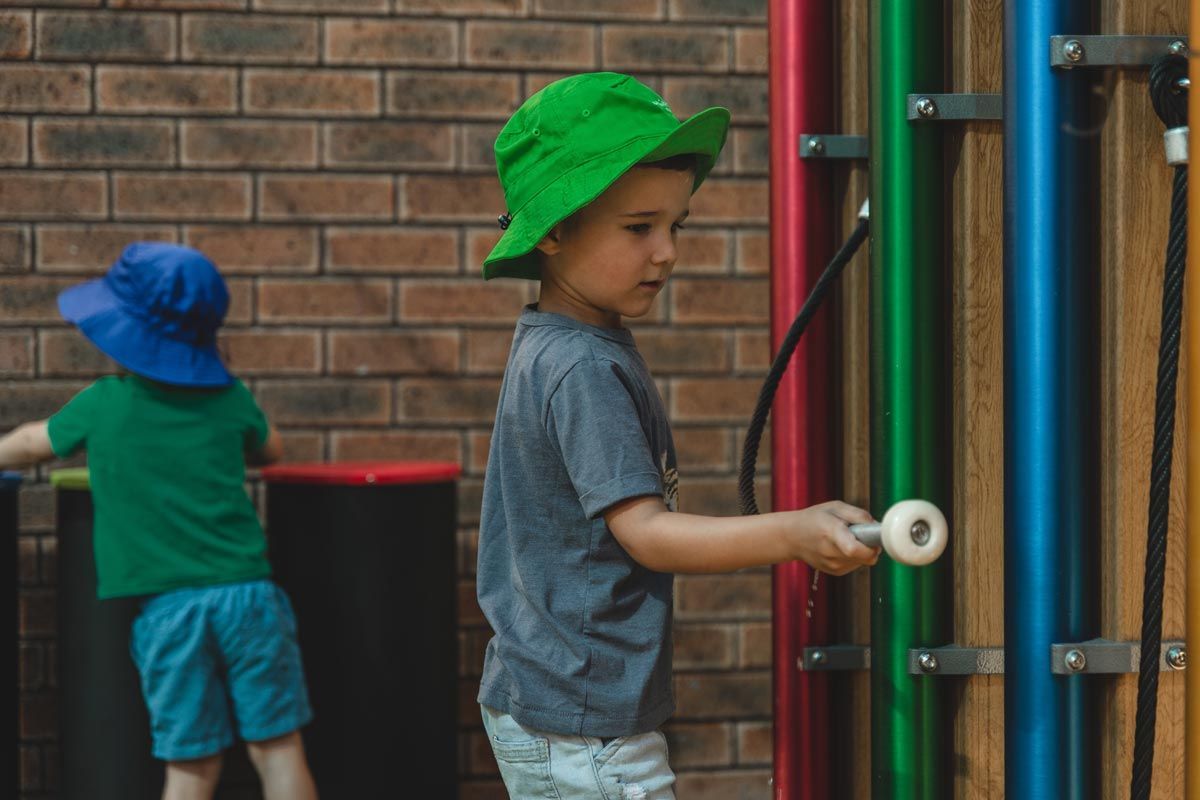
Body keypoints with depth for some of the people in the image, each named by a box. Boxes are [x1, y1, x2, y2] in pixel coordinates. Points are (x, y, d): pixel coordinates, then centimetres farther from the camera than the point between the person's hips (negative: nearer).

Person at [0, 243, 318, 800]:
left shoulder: (103, 405, 2)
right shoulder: (229, 398, 7)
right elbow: (270, 451, 28)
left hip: (166, 608, -1)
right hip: (245, 592, 1)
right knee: (277, 748, 4)